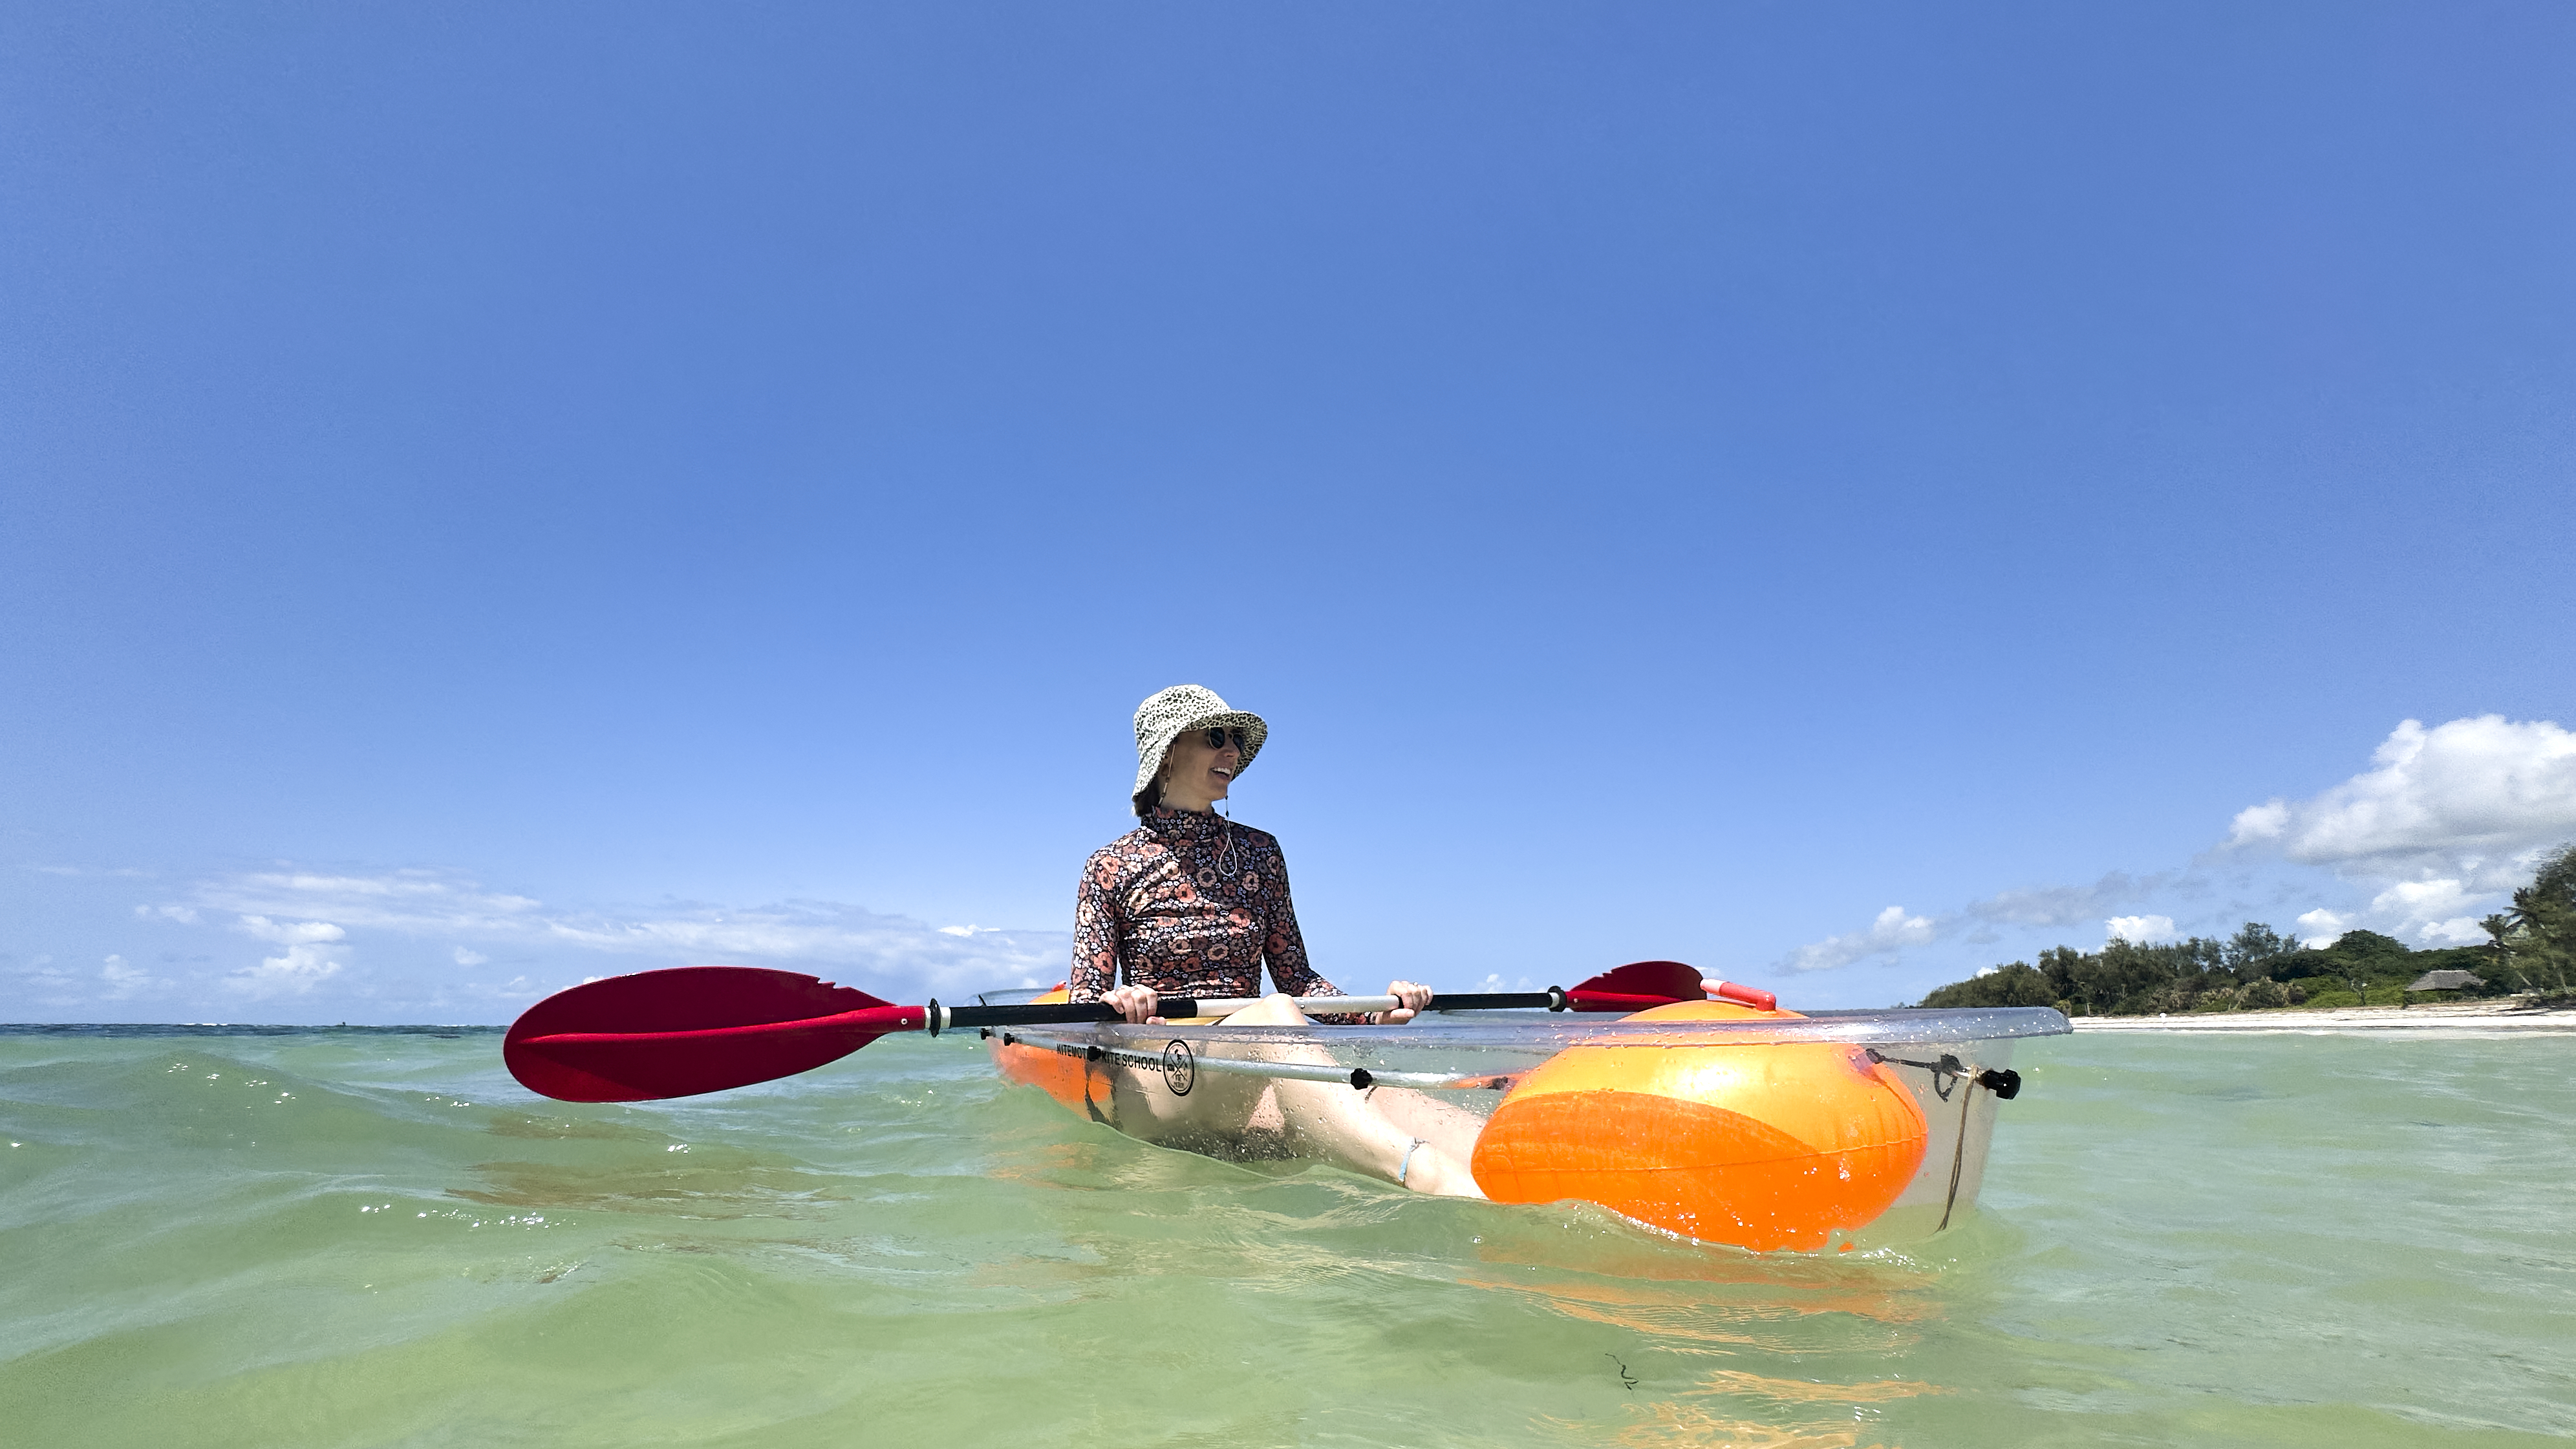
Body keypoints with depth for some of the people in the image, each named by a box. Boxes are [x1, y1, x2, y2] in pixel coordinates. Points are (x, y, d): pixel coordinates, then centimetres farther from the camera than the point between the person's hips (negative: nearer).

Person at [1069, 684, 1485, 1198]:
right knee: (1275, 1014, -38)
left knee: (1375, 1097, -31)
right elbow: (1083, 1002, 0)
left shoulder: (1259, 852, 12)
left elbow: (1294, 974, 12)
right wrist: (1116, 1003, -24)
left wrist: (1373, 1014, -6)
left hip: (1251, 1076, 4)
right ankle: (1430, 1175, -61)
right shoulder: (1112, 867, 3)